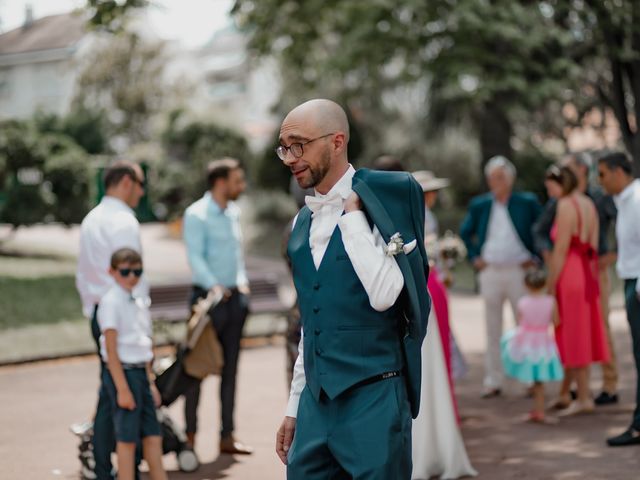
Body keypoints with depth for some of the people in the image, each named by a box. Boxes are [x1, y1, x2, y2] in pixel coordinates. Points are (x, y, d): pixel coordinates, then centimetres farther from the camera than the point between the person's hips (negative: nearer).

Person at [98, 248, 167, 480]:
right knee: (127, 437, -2)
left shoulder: (139, 302, 12)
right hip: (122, 373, -8)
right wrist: (122, 389, -19)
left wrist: (150, 382, 17)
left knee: (153, 435, 10)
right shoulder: (111, 303, -12)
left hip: (140, 373, 8)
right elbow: (111, 350, -16)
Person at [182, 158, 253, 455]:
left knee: (230, 368, 9)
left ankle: (227, 436, 14)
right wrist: (213, 286, -25)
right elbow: (195, 256, -17)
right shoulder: (197, 215, -10)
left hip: (234, 297, 7)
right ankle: (190, 434, 9)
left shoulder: (233, 212, 14)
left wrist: (241, 281, 7)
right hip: (209, 297, -7)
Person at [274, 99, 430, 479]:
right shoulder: (303, 222, 13)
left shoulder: (381, 201, -7)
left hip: (373, 396, -6)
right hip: (315, 401, 6)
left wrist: (352, 213, -15)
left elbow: (383, 295, -20)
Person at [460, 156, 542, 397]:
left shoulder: (527, 202, 0)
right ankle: (493, 381, 11)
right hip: (490, 272, 2)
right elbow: (465, 233, 18)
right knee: (492, 330, 6)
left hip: (519, 270, -2)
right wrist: (474, 257, 8)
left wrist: (535, 257, -1)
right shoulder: (479, 205, 7)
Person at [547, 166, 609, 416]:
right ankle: (564, 394, 22)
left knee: (574, 338, -2)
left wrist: (550, 287, -13)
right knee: (579, 338, 13)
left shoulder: (566, 206, -14)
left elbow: (561, 250, -16)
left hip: (570, 275, -9)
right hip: (587, 274, 9)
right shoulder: (588, 204, 11)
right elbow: (593, 246, 10)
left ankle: (584, 398, 3)